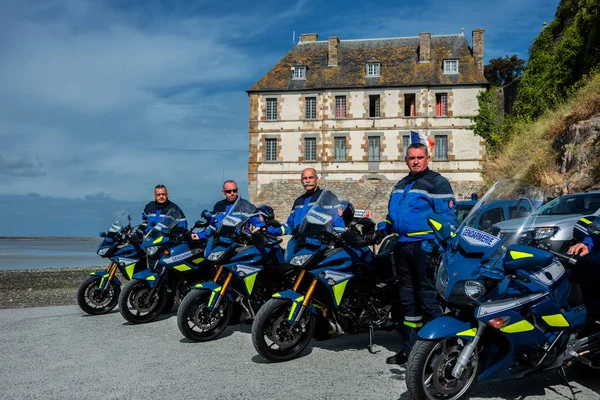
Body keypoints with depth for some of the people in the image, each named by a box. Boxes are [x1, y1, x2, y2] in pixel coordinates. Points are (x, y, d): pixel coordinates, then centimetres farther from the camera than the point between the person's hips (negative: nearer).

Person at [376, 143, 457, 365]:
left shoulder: (438, 183, -3)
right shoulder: (400, 186, 20)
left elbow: (447, 218, -10)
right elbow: (393, 214, 30)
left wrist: (438, 246, -20)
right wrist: (383, 227, 11)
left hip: (425, 247, -8)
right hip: (402, 247, 8)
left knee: (428, 297, -8)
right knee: (408, 298, 13)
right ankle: (409, 348, 23)